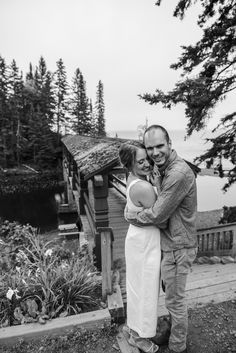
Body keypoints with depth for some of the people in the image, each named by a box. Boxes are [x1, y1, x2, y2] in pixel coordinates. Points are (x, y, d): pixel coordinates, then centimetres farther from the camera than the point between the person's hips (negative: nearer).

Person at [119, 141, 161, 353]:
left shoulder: (133, 179, -1)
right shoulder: (143, 187, -29)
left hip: (137, 239, 9)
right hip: (145, 245, -9)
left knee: (137, 286, 26)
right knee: (145, 289, 13)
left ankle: (133, 325, 49)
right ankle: (139, 335, 38)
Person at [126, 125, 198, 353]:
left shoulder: (179, 173, -29)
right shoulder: (159, 167, 2)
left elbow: (158, 215, -25)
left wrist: (130, 215, -10)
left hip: (178, 247, -9)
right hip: (169, 243, 9)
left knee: (175, 299, 12)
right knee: (170, 292, 28)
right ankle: (174, 330, 52)